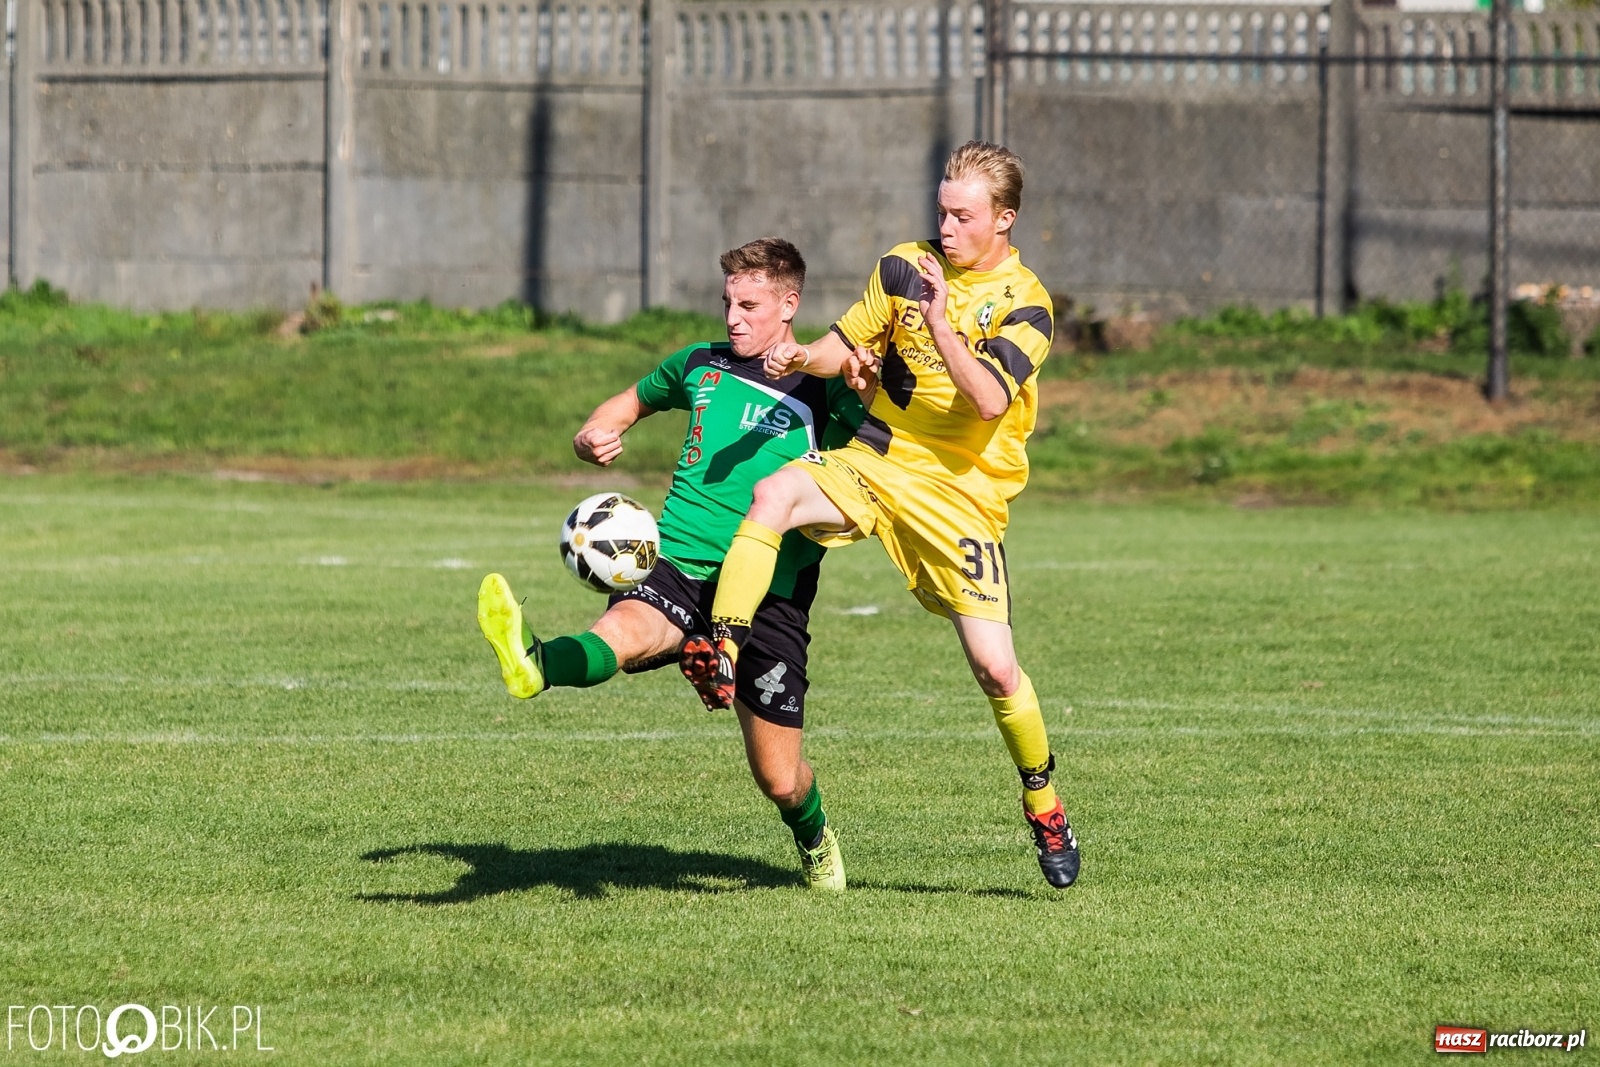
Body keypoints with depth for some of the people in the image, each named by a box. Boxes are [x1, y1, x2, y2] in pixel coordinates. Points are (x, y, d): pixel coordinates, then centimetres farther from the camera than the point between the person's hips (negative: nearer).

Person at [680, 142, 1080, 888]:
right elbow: (848, 347, 15)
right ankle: (722, 653, -35)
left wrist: (940, 325, -29)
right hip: (876, 459, 3)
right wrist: (803, 359, -6)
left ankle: (1042, 800, 15)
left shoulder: (1023, 303, -8)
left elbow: (989, 401, -20)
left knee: (995, 666, -9)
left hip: (961, 491, -3)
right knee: (773, 495, -29)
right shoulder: (904, 268, 4)